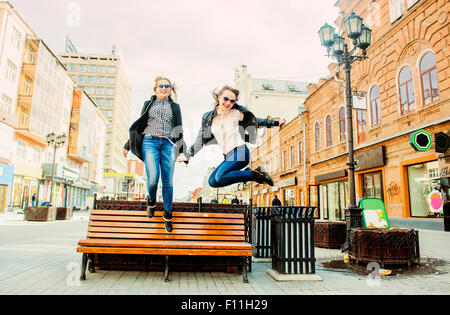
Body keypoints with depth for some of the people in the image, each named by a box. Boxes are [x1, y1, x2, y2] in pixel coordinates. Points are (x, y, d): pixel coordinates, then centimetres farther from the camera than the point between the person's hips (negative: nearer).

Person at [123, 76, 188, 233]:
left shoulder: (175, 106, 16)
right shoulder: (148, 104, 16)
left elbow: (179, 130, 12)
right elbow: (138, 126, 18)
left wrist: (181, 151, 1)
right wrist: (128, 146, 16)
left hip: (168, 144, 1)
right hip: (150, 142, 0)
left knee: (168, 181, -3)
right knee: (153, 178, -16)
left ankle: (167, 216, 10)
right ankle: (151, 201, 17)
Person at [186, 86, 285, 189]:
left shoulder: (237, 113, -1)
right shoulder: (208, 117, 7)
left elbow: (255, 120, 15)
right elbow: (200, 139, 15)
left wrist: (276, 123, 17)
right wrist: (187, 155, 15)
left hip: (240, 152, -6)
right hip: (227, 156, 6)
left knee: (220, 177, -27)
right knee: (212, 182, -9)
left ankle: (255, 174, -13)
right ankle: (248, 173, -2)